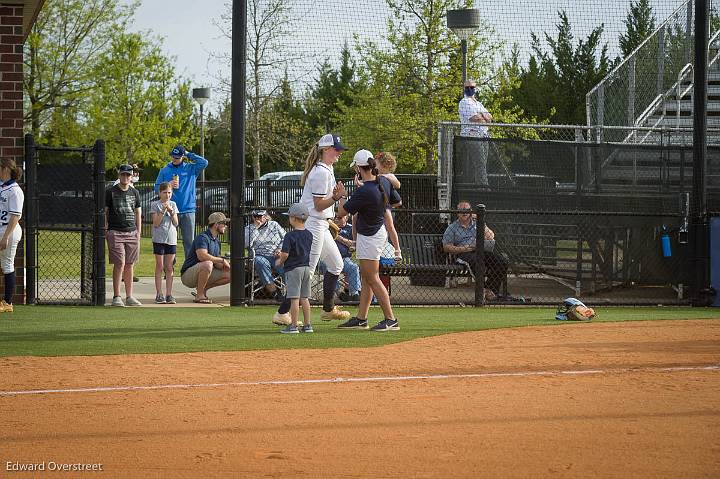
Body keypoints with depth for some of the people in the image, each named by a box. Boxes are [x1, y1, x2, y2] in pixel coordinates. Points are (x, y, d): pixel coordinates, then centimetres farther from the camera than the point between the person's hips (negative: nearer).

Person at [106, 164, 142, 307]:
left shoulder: (134, 193, 14)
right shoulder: (110, 192, 2)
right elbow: (105, 212, 2)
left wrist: (138, 233, 11)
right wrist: (105, 231, -5)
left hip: (131, 232, 4)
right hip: (115, 232, -4)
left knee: (129, 265, 6)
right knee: (119, 264, -11)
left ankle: (129, 297, 10)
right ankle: (116, 297, -7)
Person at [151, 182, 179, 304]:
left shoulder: (173, 205, 10)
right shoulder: (155, 205, -1)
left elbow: (176, 223, 3)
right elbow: (156, 223, -9)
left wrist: (171, 211, -10)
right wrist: (163, 211, -17)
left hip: (171, 239, 3)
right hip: (159, 239, -3)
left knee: (169, 268, 4)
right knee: (160, 267, -1)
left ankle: (169, 294, 5)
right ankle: (159, 295, 0)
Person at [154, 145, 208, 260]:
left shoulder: (191, 168, 6)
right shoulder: (164, 170, 9)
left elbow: (204, 163, -8)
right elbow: (157, 188, 8)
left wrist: (188, 154, -2)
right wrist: (168, 185, -11)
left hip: (188, 211, 0)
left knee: (189, 241, 2)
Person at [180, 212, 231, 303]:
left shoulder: (216, 241, 14)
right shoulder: (202, 237, -16)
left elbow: (216, 263, 14)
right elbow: (202, 256, -33)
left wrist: (224, 266, -9)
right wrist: (222, 260, -24)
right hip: (187, 275, -9)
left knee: (229, 275, -2)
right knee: (207, 264, -38)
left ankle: (203, 289, 8)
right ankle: (199, 295, -25)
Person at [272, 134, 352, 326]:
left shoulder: (327, 169, 14)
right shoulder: (321, 172, -18)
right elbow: (319, 205, -18)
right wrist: (336, 197, -30)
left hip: (320, 226, 11)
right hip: (313, 225, -11)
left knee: (336, 265, 18)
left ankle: (328, 309, 28)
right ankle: (282, 313, -11)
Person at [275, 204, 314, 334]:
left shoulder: (290, 236, -15)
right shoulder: (309, 235, 6)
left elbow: (285, 254, -21)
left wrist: (279, 262, 2)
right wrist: (282, 254, 22)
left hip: (293, 269, -7)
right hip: (306, 267, 7)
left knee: (294, 298, -5)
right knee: (304, 298, 12)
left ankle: (293, 326, -5)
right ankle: (307, 325, 14)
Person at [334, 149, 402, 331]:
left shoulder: (363, 192, -27)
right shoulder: (384, 182, -3)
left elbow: (342, 211, -16)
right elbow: (397, 201, 14)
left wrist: (342, 195, 1)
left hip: (369, 237, -9)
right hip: (379, 230, 9)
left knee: (372, 279, -5)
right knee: (365, 277, 14)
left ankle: (391, 320, -5)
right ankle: (361, 319, 19)